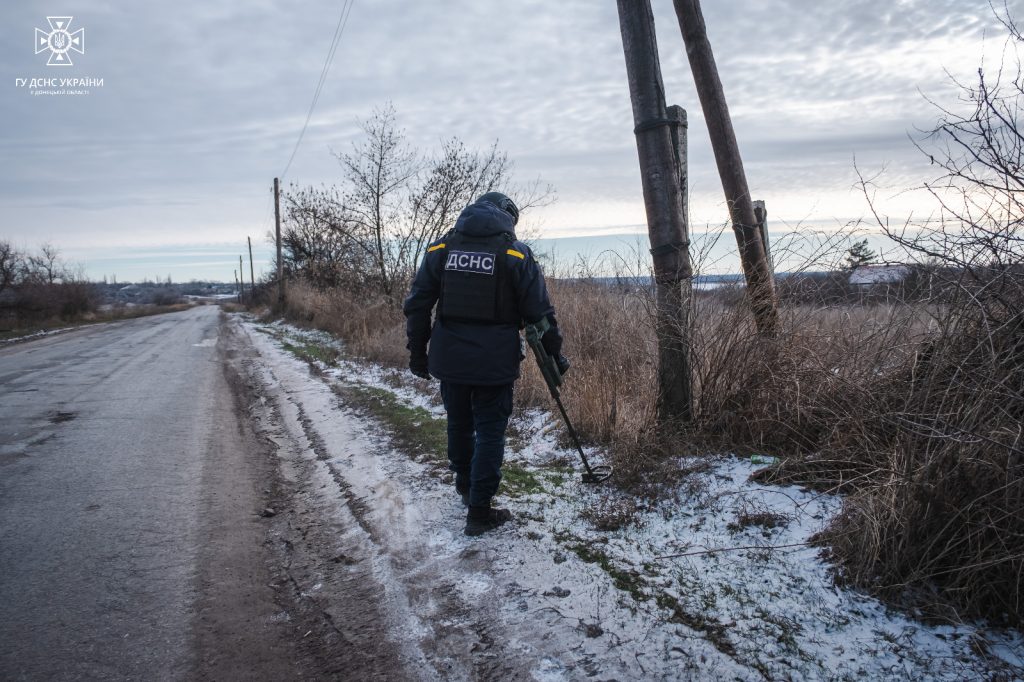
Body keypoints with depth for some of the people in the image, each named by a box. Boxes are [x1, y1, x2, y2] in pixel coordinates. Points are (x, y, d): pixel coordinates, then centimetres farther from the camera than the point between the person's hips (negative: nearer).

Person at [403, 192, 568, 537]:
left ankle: (465, 485, 43)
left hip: (449, 359, 4)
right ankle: (479, 512, 9)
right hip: (495, 363, -4)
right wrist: (555, 353, 7)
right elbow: (539, 311, -4)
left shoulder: (440, 248, 5)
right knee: (490, 432, 6)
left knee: (458, 424, 22)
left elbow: (416, 305, 6)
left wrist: (417, 351, 15)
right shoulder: (515, 252, -4)